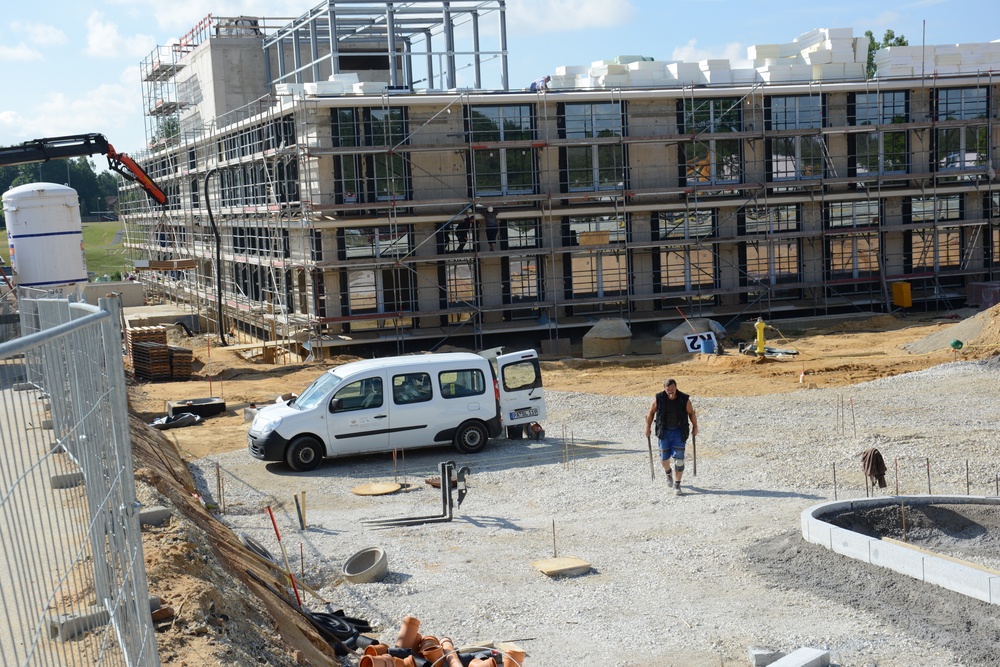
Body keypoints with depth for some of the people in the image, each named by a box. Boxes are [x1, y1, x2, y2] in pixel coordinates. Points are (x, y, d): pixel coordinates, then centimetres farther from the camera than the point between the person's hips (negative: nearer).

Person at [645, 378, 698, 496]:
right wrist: (648, 427, 7)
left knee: (678, 459, -8)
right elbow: (651, 412, 5)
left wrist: (695, 427, 10)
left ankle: (677, 485, -3)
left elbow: (691, 413, 4)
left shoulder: (684, 399, -10)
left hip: (679, 432, -1)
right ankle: (668, 473, 42)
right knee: (664, 457, 8)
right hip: (664, 432, 1)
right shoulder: (659, 399, -8)